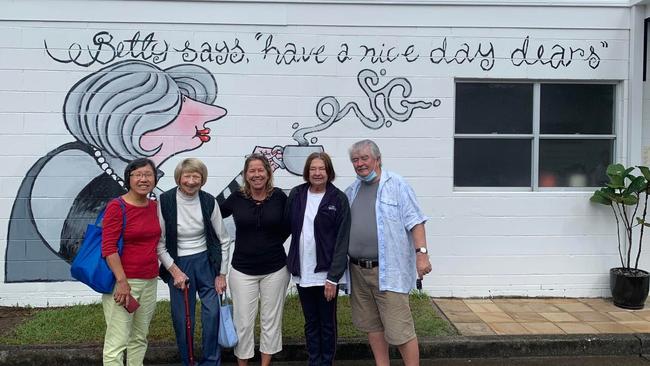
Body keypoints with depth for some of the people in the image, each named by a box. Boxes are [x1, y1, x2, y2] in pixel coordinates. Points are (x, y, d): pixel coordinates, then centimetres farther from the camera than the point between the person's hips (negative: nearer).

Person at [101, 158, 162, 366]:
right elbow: (108, 248, -16)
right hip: (122, 281, -7)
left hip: (150, 281, 7)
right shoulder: (116, 207, -11)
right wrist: (122, 281, -21)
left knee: (140, 337, 16)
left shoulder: (154, 206, 8)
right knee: (117, 341, -4)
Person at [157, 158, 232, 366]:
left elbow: (223, 240, 1)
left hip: (206, 262, 1)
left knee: (212, 314, -3)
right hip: (178, 264, -1)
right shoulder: (165, 201, -11)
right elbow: (159, 243, -7)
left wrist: (221, 274, 0)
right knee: (182, 320, 3)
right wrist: (175, 271, -10)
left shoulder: (209, 202, -6)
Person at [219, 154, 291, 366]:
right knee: (242, 322, 4)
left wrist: (276, 242, 2)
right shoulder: (236, 199, -5)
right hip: (243, 270, 0)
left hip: (275, 269, 0)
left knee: (271, 320, 10)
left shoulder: (279, 197, -5)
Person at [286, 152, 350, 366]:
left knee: (327, 323, 9)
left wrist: (333, 277, -14)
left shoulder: (338, 199, -7)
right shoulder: (296, 195, 3)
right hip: (302, 272, 3)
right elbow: (287, 226, 8)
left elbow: (342, 240, -10)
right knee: (310, 323, 15)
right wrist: (291, 264, -1)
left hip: (326, 273, -3)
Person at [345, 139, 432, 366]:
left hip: (388, 271, -6)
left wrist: (422, 253, -16)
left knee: (399, 329, -5)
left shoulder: (396, 185, -5)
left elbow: (414, 221, -8)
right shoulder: (351, 191, 13)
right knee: (371, 324, 15)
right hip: (358, 271, 6)